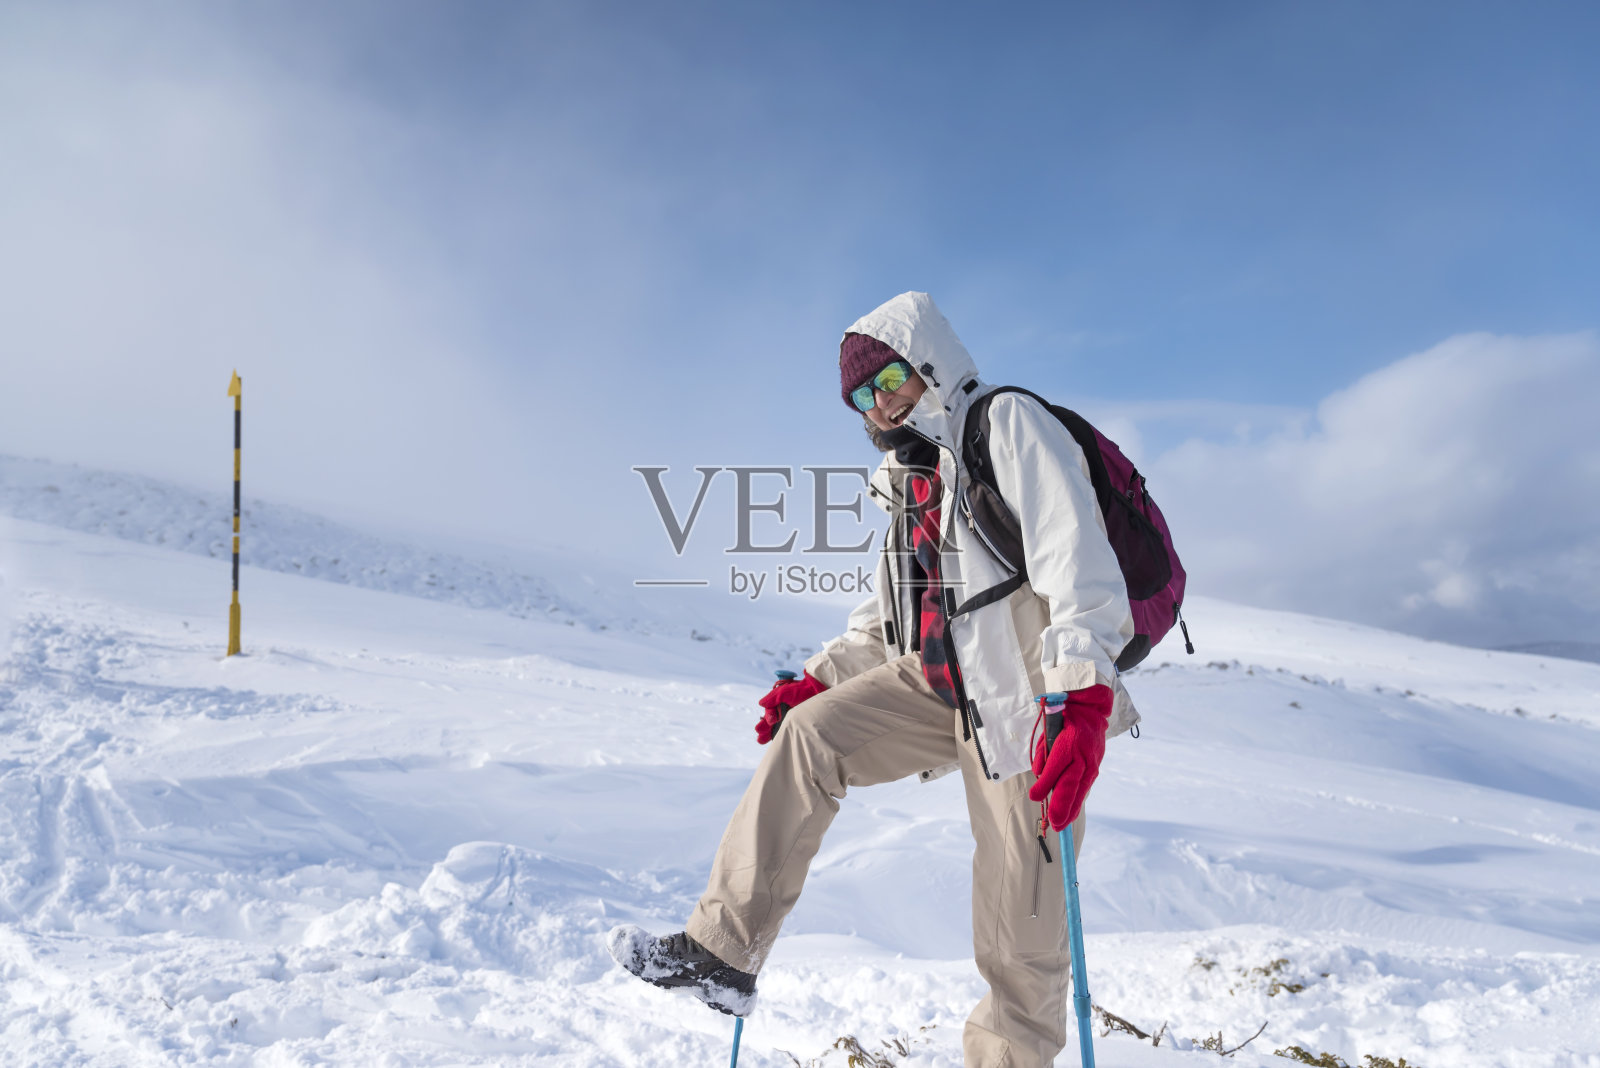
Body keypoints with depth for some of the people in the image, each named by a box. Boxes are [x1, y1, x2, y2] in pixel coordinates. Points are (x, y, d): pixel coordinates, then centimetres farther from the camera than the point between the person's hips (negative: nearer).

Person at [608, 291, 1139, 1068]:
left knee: (1018, 917, -2)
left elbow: (1075, 558, -21)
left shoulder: (1010, 425, -8)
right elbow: (890, 609, 27)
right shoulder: (913, 477, 19)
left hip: (1026, 704, -7)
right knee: (809, 733, -11)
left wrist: (1083, 699, -32)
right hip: (938, 684, 7)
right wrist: (820, 677, 18)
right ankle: (724, 953, -9)